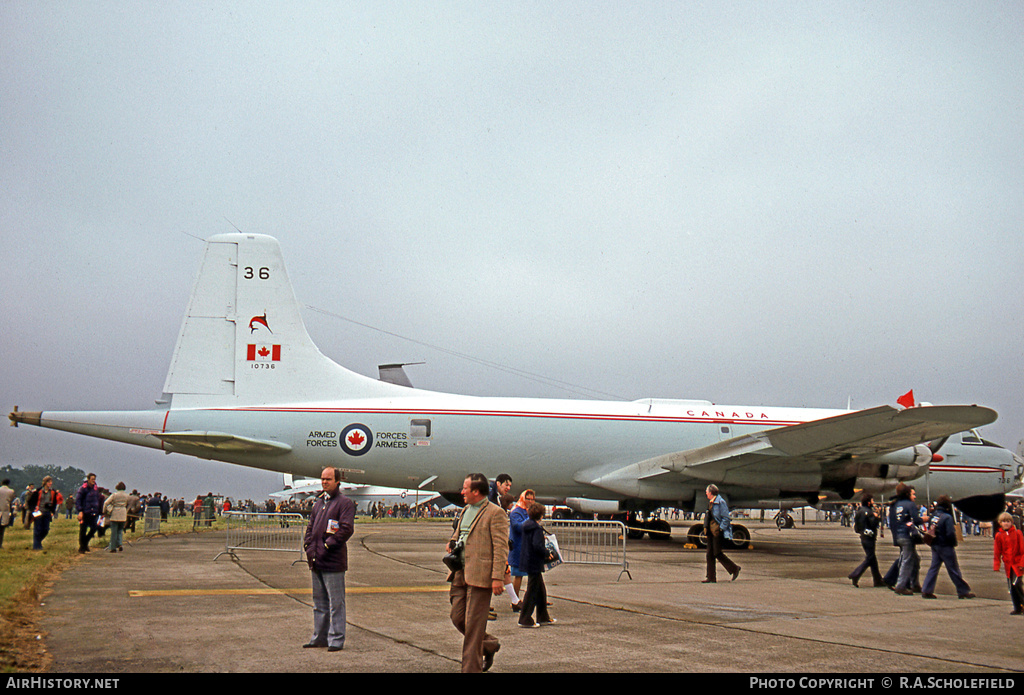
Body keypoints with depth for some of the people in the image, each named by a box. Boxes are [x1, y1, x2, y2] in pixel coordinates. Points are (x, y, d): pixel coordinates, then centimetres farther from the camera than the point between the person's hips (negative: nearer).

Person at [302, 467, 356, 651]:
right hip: (316, 561, 8)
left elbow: (346, 529, -15)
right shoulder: (319, 503, 17)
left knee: (336, 603, -3)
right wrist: (309, 547, 4)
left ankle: (336, 639, 3)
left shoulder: (345, 503, -6)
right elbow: (311, 527, 19)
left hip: (333, 561, -8)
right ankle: (319, 637, 24)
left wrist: (326, 547, -17)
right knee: (319, 602, 15)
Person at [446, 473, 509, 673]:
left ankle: (471, 669, 6)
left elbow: (501, 547, -13)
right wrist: (452, 543, 10)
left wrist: (497, 577, -18)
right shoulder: (465, 511, 17)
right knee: (458, 618, 9)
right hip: (461, 574, 8)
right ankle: (490, 644, 30)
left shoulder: (496, 513, -8)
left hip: (480, 574, -8)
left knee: (473, 624, -4)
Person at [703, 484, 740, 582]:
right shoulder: (710, 502, 15)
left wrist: (721, 529, -18)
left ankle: (734, 568, 9)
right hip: (711, 532, 9)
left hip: (718, 531, -9)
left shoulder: (720, 502, -13)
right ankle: (711, 577, 7)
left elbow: (726, 518, -15)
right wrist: (706, 528, 14)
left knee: (717, 553, -7)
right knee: (710, 554, 5)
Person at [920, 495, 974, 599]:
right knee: (954, 569, 4)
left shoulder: (934, 515, 4)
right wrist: (954, 543, -5)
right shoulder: (947, 517, -17)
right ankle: (963, 591, 15)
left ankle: (926, 590, 2)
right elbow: (950, 533, -22)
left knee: (934, 567, 8)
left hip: (935, 546, 6)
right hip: (946, 547, -6)